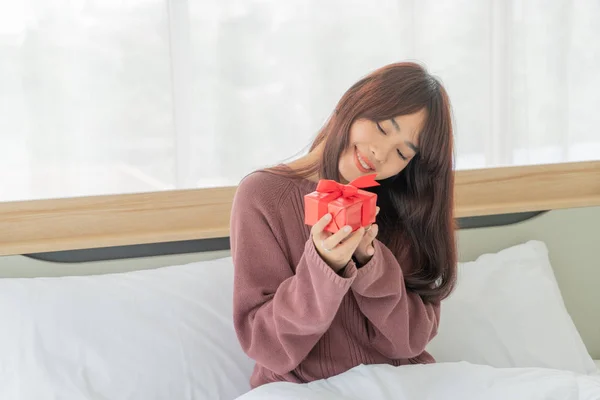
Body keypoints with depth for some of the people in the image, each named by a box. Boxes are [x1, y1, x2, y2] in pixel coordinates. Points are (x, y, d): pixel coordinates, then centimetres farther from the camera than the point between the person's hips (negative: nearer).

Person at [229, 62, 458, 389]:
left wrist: (368, 258, -18)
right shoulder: (263, 196, -8)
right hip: (303, 389, -3)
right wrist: (324, 266, -24)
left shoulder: (408, 208, 2)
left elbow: (411, 340, -4)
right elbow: (268, 348, -11)